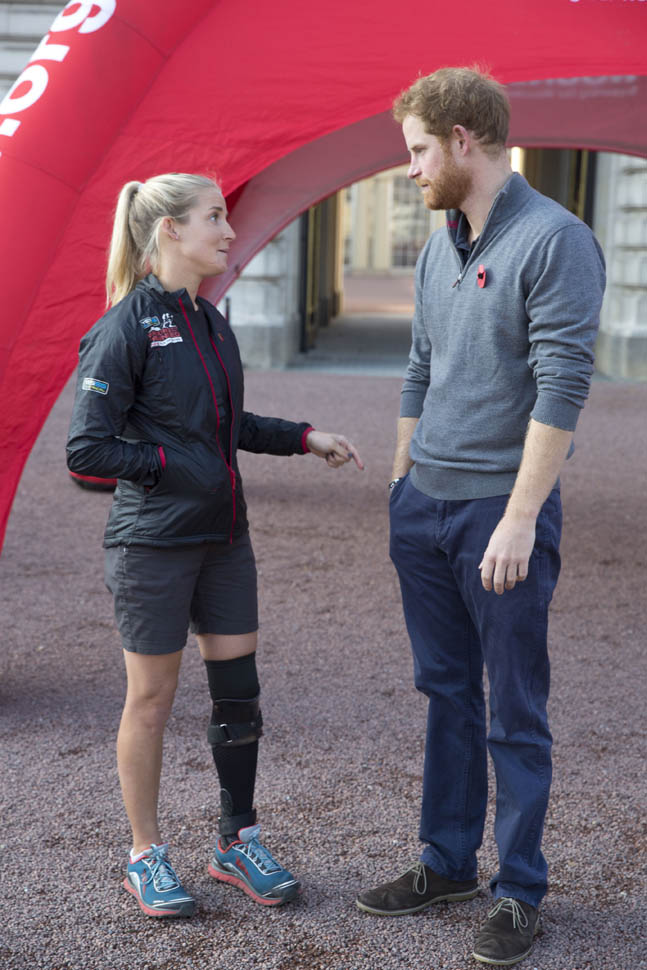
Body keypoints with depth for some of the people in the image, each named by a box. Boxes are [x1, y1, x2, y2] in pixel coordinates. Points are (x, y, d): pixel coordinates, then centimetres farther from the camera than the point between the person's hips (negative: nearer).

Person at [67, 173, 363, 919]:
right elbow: (86, 449, -16)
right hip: (153, 543, -7)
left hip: (223, 537, 7)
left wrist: (305, 438, 14)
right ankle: (145, 857, 24)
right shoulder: (127, 327, -14)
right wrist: (175, 465, -17)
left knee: (239, 692, 11)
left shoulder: (210, 323, 8)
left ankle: (238, 844, 27)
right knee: (151, 700, 7)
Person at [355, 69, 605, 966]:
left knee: (515, 714, 4)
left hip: (500, 512, -7)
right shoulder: (438, 249, 12)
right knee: (446, 695, 15)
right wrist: (401, 485, 17)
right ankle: (448, 863, 29)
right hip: (424, 506, 7)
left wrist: (519, 519, -20)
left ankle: (520, 892, 18)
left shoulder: (554, 240, -12)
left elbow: (562, 389, -18)